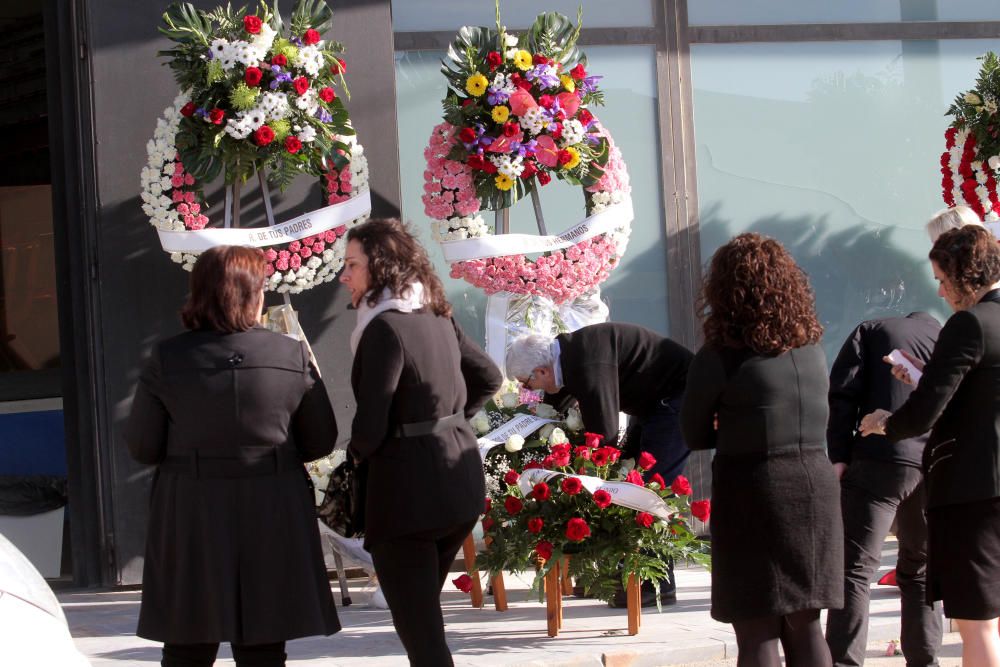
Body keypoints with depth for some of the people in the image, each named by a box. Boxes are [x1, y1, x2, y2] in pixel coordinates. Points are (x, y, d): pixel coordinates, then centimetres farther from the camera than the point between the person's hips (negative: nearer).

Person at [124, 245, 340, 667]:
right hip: (271, 516, 0)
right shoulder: (292, 356, -4)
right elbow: (320, 442, 2)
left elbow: (142, 448, -2)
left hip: (190, 516, 0)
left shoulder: (167, 359, -6)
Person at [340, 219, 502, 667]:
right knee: (424, 610, 21)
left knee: (419, 629, -4)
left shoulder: (385, 327, -16)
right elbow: (489, 377, 22)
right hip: (461, 479, 9)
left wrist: (358, 454, 2)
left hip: (408, 487, -9)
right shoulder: (437, 318, 10)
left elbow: (370, 426, -18)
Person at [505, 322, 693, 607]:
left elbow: (603, 434, -30)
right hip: (653, 400, 10)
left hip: (678, 396, -10)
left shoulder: (588, 365, -31)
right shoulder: (565, 353, -1)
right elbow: (553, 407, 17)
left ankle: (658, 585, -7)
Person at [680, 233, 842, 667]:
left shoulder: (720, 357, -10)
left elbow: (695, 436, -1)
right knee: (804, 625, 13)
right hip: (816, 486, 5)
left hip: (752, 492, -5)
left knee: (757, 631, 2)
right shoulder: (812, 350, 5)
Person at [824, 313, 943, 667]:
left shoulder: (872, 332, 16)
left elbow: (843, 395, 2)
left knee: (854, 569, -6)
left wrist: (839, 457, -3)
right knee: (920, 572, 17)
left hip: (879, 463, -3)